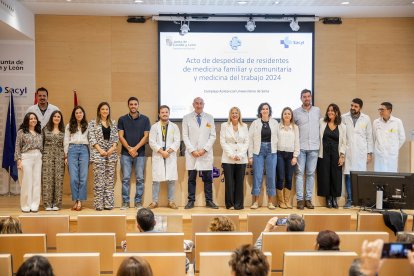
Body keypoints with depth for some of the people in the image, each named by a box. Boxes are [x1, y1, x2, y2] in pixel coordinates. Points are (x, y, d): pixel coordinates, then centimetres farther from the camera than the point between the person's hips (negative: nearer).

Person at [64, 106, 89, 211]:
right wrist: (66, 155, 5)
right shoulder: (69, 126, 14)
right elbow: (66, 141, 11)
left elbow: (90, 140, 9)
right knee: (73, 177, -6)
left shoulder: (87, 126, 13)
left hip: (84, 150, 0)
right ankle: (75, 200, 1)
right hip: (72, 150, 0)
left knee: (83, 177, -5)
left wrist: (90, 155, 2)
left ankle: (80, 201, 0)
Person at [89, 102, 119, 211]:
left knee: (110, 179, 3)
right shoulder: (93, 123, 5)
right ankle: (99, 204, -2)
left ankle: (108, 203, 7)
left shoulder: (113, 123, 15)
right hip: (98, 154, -3)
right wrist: (100, 150, -11)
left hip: (111, 154, 4)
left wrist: (113, 148, -6)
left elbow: (116, 137, 11)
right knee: (99, 179, -6)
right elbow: (92, 138, -2)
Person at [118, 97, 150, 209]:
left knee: (139, 178, 2)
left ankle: (138, 202, 10)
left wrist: (135, 148, -10)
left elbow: (146, 136, 0)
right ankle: (125, 202, 8)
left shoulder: (145, 119, 4)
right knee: (125, 178, 1)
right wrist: (129, 149, -10)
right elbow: (120, 136, 2)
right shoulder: (122, 119, 6)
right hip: (125, 153, 0)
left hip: (140, 153, 0)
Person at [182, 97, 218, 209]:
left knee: (208, 178, 2)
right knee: (191, 178, 3)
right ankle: (191, 201, 9)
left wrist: (204, 149, -8)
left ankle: (209, 201, 9)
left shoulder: (209, 118, 8)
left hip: (206, 153, 1)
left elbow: (213, 136, 4)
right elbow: (185, 136, 2)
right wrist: (192, 150, -8)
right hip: (191, 153, -1)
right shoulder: (187, 118, 5)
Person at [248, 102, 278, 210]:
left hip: (271, 151, 1)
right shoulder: (255, 123, 2)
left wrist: (277, 151, -4)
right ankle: (255, 201, 8)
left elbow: (277, 137, 4)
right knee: (257, 176, -2)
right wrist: (250, 155, -2)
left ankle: (270, 202, 12)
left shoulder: (275, 122, 6)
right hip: (258, 151, -1)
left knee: (271, 176, 2)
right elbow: (250, 139, 2)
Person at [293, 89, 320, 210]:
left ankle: (308, 199, 10)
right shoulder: (296, 112, 4)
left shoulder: (317, 111, 10)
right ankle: (300, 199, 0)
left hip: (314, 147, 2)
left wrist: (319, 142, 11)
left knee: (311, 173, 4)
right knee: (300, 173, -3)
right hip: (301, 147, -2)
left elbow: (320, 125, 17)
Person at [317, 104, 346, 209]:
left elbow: (343, 143, 6)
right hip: (324, 153, -1)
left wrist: (342, 155, -2)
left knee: (336, 176, 1)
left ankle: (334, 198, 12)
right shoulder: (321, 122, 3)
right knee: (325, 176, 1)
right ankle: (328, 198, 10)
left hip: (336, 154, 1)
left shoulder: (342, 126, 6)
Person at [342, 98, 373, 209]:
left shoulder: (366, 119, 6)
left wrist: (369, 153, 5)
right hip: (348, 151, 0)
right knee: (348, 175, -1)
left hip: (361, 152, 0)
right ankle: (349, 199, 7)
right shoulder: (344, 118, 3)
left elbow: (369, 137, 9)